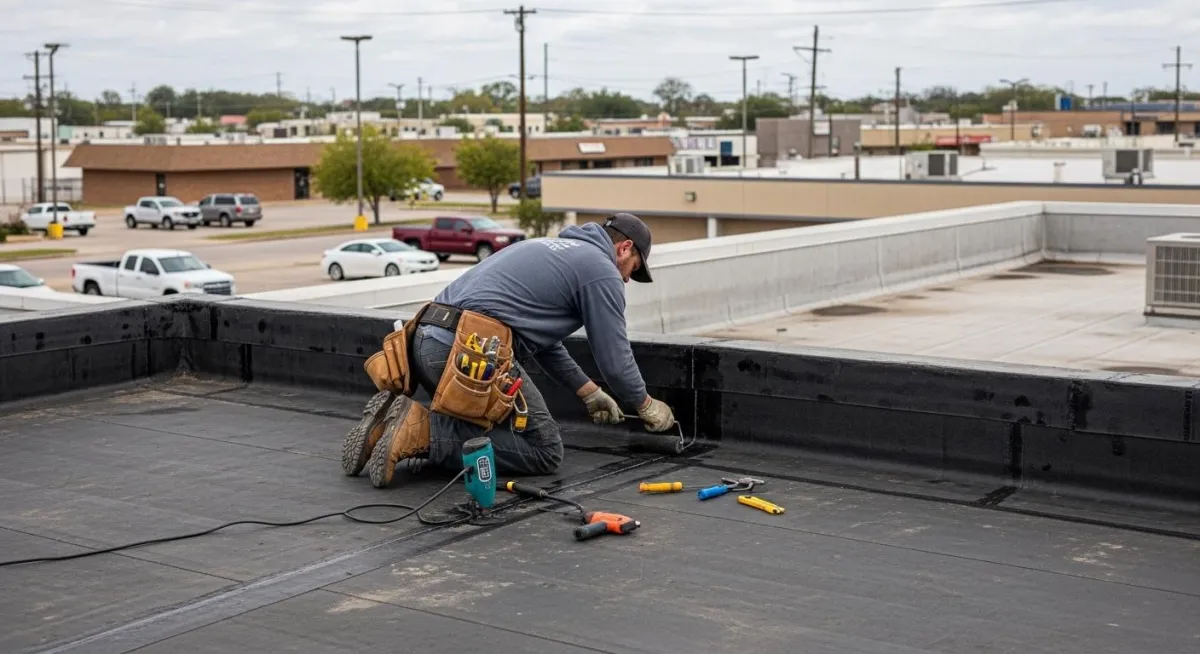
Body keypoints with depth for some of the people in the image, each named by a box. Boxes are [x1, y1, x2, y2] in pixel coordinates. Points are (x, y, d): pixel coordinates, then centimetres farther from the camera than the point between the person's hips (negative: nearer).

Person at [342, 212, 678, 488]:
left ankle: (395, 419, 2)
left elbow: (543, 340, 39)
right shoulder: (601, 269, 7)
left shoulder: (549, 249, 33)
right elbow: (615, 358, 7)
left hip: (426, 340, 9)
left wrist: (591, 393, 42)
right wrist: (647, 406, 25)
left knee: (487, 422, 24)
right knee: (544, 451, 0)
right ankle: (422, 430, -14)